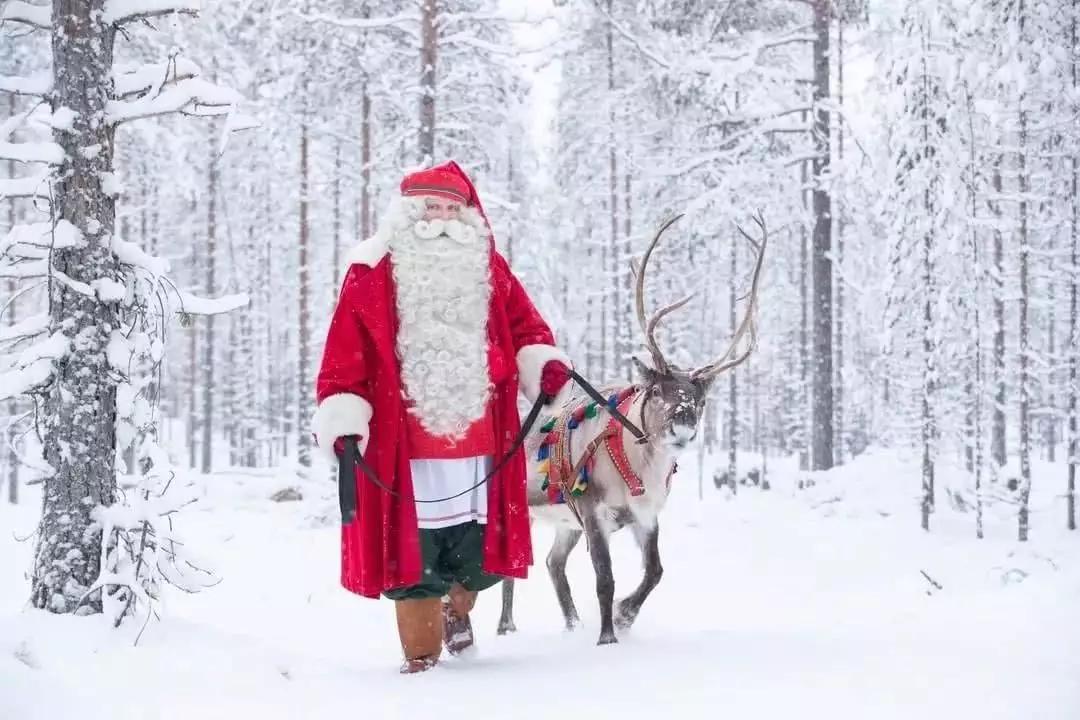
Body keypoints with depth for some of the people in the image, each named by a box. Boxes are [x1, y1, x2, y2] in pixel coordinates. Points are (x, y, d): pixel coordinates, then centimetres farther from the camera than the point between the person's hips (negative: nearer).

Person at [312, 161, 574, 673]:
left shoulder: (488, 269, 12)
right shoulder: (373, 275, -1)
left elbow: (522, 323, 12)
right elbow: (346, 350, -5)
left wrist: (544, 364, -9)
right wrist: (342, 416, -13)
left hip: (478, 441, 4)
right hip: (404, 445, -3)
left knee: (481, 551, 8)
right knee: (415, 554, -1)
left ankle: (457, 608, 41)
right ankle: (422, 655, 14)